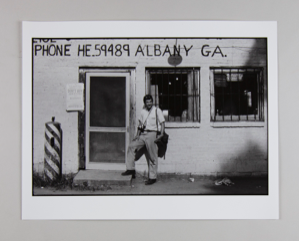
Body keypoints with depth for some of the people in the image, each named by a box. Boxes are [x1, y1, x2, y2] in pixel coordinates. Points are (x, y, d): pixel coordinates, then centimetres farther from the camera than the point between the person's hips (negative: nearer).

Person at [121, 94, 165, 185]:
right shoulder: (143, 111, 14)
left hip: (152, 134, -6)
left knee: (152, 157, -3)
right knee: (132, 146, -2)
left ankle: (152, 177, 4)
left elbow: (162, 123, -3)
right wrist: (137, 135, 10)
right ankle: (130, 169, 8)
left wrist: (161, 134, -14)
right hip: (143, 134, 6)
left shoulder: (157, 111, -1)